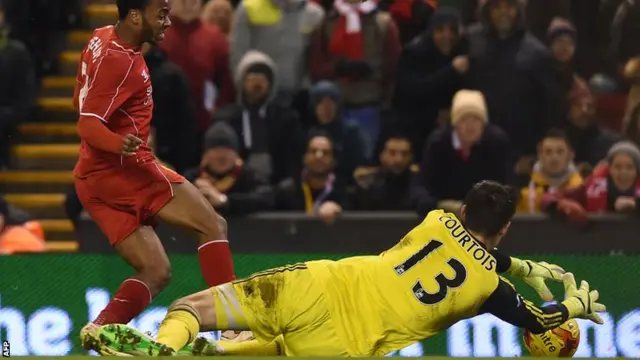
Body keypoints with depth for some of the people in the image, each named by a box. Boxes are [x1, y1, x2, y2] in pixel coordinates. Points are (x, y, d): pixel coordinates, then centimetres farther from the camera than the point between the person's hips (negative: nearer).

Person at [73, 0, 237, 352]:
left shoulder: (102, 39, 12)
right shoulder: (120, 61, -17)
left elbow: (81, 102, 25)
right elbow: (88, 125, -23)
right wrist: (119, 143, -42)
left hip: (94, 178, 10)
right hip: (124, 166, -10)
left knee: (156, 271, 10)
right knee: (212, 226, -9)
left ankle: (99, 330, -7)